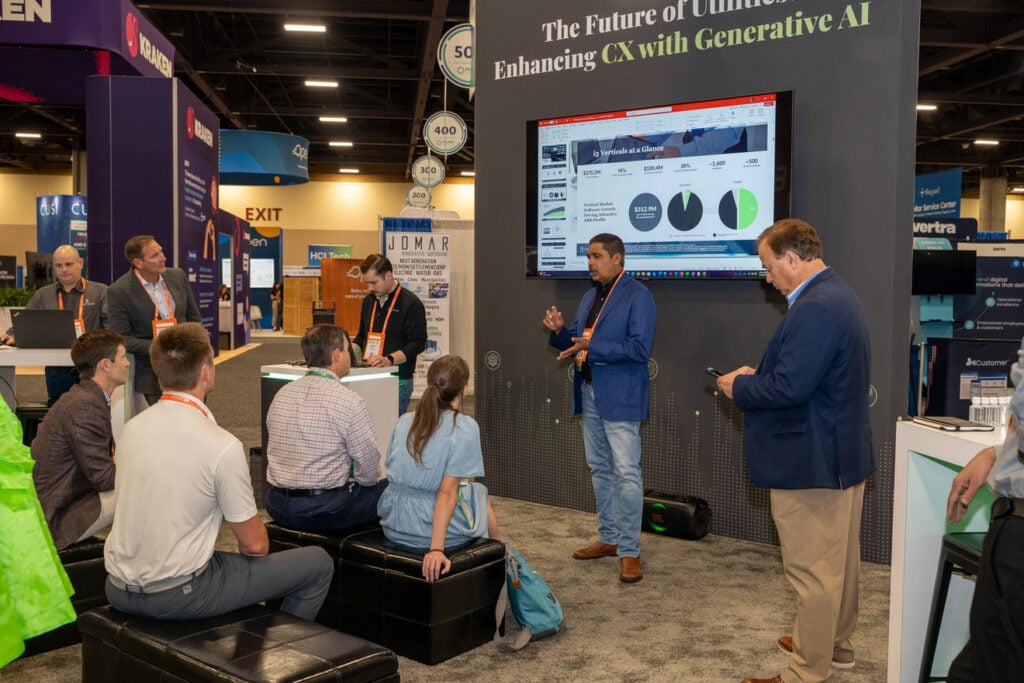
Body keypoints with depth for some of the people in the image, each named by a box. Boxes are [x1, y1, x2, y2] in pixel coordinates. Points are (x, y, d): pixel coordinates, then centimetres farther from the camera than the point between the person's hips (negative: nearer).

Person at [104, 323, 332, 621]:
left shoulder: (131, 428, -1)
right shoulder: (222, 446, -20)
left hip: (119, 592, 7)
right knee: (319, 563, 4)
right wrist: (249, 548, 10)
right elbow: (255, 544, -12)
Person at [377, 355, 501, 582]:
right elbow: (447, 492, -21)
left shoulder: (404, 421, 2)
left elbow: (395, 471, 11)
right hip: (440, 527, -5)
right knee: (480, 494, 26)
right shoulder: (465, 428, -14)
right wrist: (437, 549, -22)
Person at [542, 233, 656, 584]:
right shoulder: (590, 297, 15)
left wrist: (593, 348, -24)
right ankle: (609, 538, 28)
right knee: (600, 469, 16)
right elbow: (578, 343, 18)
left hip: (619, 396, -8)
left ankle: (629, 551, 0)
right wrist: (560, 331, -2)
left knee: (627, 473, -7)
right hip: (589, 393, 9)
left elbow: (639, 348, -19)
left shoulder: (637, 296, -10)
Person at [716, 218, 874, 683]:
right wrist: (758, 376, 7)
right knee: (840, 559, 23)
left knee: (813, 571, 1)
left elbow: (789, 387, -29)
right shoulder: (838, 296, 10)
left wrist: (740, 387, -12)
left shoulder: (814, 309, -24)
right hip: (842, 452, 11)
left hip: (813, 462, -11)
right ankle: (835, 644, 40)